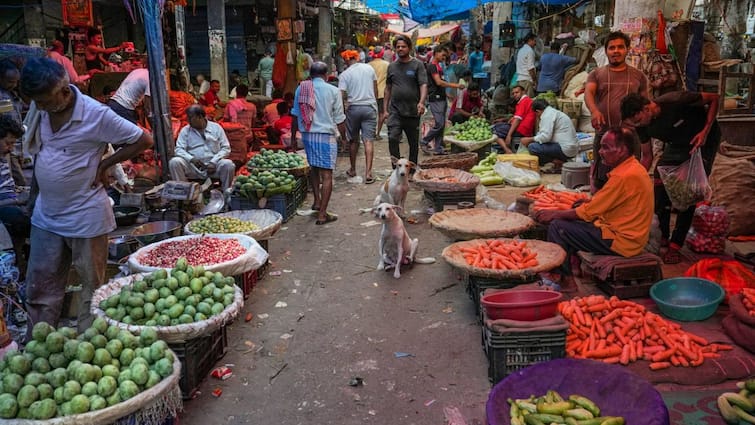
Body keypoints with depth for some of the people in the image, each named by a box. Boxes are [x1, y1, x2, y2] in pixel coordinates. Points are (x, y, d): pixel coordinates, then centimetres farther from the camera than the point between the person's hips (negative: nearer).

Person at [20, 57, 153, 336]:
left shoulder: (96, 114, -16)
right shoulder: (40, 111, 3)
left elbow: (143, 140, -11)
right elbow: (38, 155, 16)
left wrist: (105, 164, -11)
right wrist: (34, 196, 14)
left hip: (86, 217, -6)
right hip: (45, 216, 6)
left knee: (91, 287, 8)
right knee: (39, 287, 12)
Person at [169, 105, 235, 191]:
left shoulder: (216, 127, 7)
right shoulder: (185, 130, 9)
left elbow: (226, 148, 2)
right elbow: (179, 149, 2)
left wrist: (214, 162, -13)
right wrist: (191, 159, -19)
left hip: (213, 165, -1)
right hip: (193, 166, 1)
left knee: (228, 164, -31)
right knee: (174, 162, -25)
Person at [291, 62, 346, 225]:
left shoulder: (300, 88, 5)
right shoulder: (333, 90, -5)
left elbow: (295, 115, 9)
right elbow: (339, 119, -4)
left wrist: (293, 135, 19)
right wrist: (344, 138, 9)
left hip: (307, 134, 4)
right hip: (325, 135, -4)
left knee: (313, 167, 25)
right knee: (326, 174, -1)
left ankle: (317, 201, 26)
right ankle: (322, 214, -1)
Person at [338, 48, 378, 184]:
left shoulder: (344, 75, -4)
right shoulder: (369, 68, 4)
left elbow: (342, 96, -9)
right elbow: (376, 90, 11)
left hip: (353, 108, -1)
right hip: (370, 107, 1)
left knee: (353, 141, 14)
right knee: (368, 141, -1)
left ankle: (352, 170, 26)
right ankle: (368, 173, -8)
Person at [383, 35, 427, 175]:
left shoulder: (417, 65, 1)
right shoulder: (392, 66, 12)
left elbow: (423, 85, -9)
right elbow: (388, 89, 16)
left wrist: (421, 102, -27)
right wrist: (385, 109, 11)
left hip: (412, 111, -2)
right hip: (395, 110, 2)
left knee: (413, 143, 8)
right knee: (392, 138, -15)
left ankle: (412, 170, 23)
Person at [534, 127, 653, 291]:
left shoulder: (624, 176, -23)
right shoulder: (634, 167, 9)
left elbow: (588, 212, -18)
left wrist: (555, 214, -8)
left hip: (622, 241, -10)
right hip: (631, 236, 10)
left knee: (557, 227, -12)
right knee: (570, 222, 18)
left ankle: (566, 280, -1)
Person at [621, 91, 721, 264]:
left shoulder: (675, 101, -34)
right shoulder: (643, 126, -16)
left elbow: (713, 98, -20)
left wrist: (705, 131, -29)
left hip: (703, 141, -5)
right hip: (676, 145, 5)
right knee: (659, 188, -9)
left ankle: (675, 245, -6)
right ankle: (663, 237, 10)